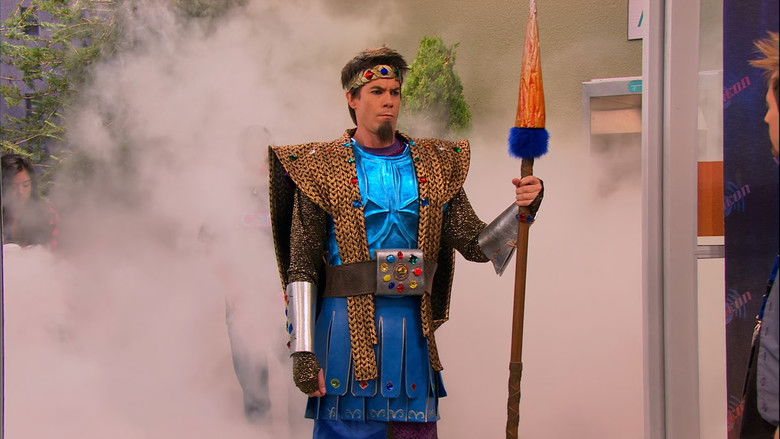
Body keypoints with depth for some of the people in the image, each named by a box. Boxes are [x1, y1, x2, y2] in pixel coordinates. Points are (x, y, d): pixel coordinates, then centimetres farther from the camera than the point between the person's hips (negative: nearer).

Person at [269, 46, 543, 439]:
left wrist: (521, 209, -13)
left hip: (412, 325, 4)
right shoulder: (323, 167, -1)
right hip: (348, 326, -4)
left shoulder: (434, 164, 10)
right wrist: (302, 352, -11)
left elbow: (476, 244, 5)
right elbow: (301, 266, -4)